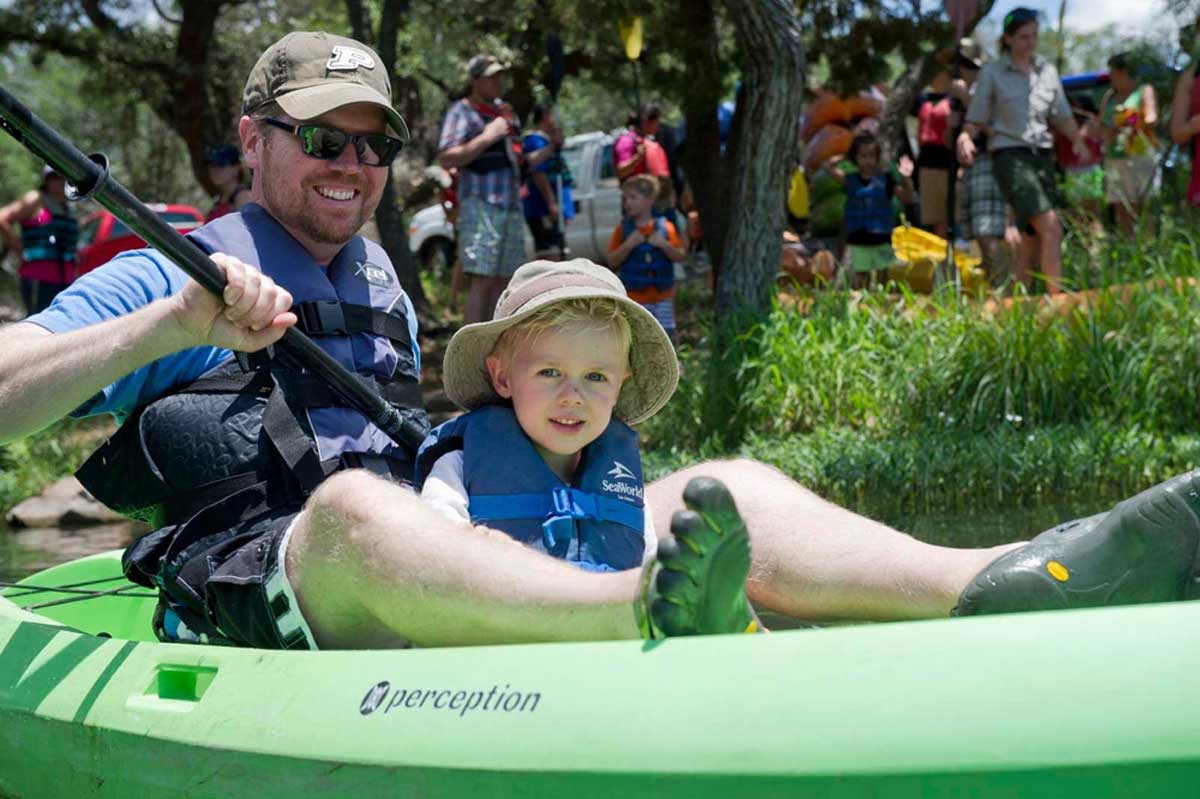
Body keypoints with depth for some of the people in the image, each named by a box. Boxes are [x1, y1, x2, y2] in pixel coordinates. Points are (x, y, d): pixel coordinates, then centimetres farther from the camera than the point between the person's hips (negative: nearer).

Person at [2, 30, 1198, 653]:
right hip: (254, 600, -5)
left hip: (433, 578, 6)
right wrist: (168, 328, -17)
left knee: (723, 489, -17)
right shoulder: (164, 280, 9)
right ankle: (648, 618, -70)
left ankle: (995, 583, -45)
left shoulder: (385, 294, 29)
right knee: (353, 506, -42)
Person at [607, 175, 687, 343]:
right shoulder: (623, 230, -1)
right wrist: (628, 244, -19)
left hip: (663, 296, 1)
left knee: (668, 335, 4)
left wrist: (664, 244, -18)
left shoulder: (665, 227, -1)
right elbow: (612, 262, -5)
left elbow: (680, 256, -1)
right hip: (636, 298, 0)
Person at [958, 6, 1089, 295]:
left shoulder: (1047, 71, 13)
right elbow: (976, 120, 2)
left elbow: (1062, 116, 15)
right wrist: (965, 138, -20)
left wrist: (1078, 139, -4)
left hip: (1043, 156, 5)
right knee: (1051, 227, -20)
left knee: (1034, 238, 4)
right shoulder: (992, 72, 2)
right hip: (1010, 155, -5)